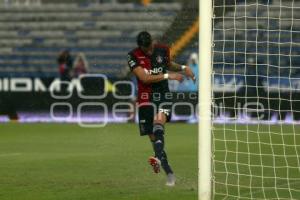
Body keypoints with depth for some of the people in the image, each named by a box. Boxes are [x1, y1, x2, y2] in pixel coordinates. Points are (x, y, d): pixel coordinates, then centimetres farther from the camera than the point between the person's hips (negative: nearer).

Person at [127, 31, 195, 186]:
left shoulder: (163, 50, 5)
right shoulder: (134, 56, -8)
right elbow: (144, 77, -18)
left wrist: (183, 68, 11)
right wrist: (167, 76, -20)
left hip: (163, 95, 1)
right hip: (146, 98, -1)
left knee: (158, 123, -28)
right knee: (153, 136, -2)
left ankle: (158, 158, -50)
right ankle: (169, 173, 6)